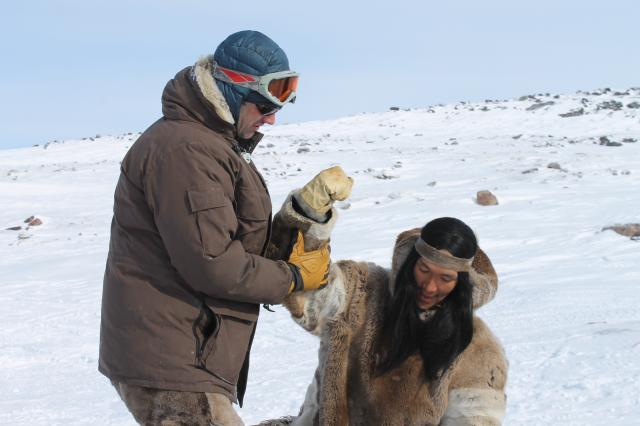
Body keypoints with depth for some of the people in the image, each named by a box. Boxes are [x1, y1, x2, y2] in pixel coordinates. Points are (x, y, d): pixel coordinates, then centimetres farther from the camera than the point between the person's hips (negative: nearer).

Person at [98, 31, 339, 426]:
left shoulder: (211, 144, 18)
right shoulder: (185, 149, -18)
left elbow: (234, 239, 21)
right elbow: (210, 263, -22)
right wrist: (294, 277, -9)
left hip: (178, 356, 11)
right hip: (170, 363, -11)